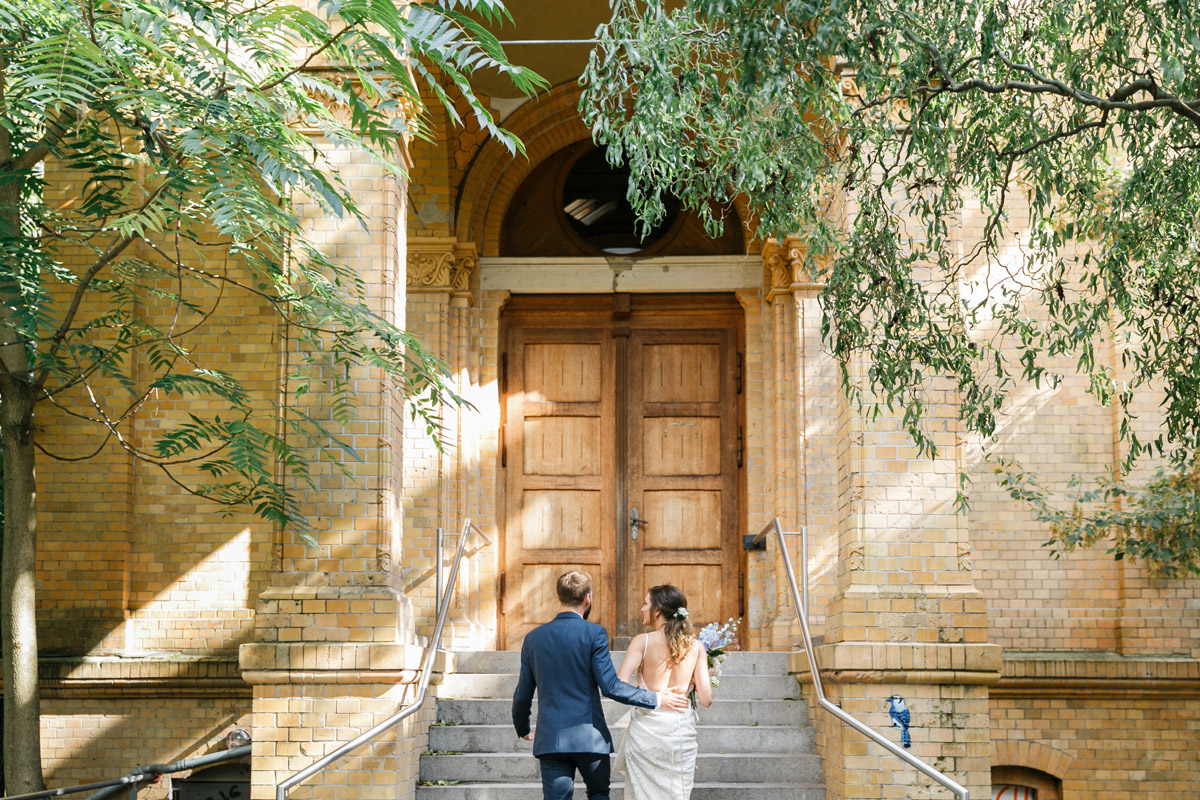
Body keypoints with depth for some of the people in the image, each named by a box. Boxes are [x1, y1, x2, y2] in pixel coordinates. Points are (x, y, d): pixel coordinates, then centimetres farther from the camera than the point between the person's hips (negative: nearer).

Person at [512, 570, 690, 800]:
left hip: (549, 739, 3)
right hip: (589, 738, -3)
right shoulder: (594, 634, -7)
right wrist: (656, 699, -5)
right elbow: (610, 686, -14)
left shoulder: (533, 637, 6)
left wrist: (523, 729, 28)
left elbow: (522, 694, 11)